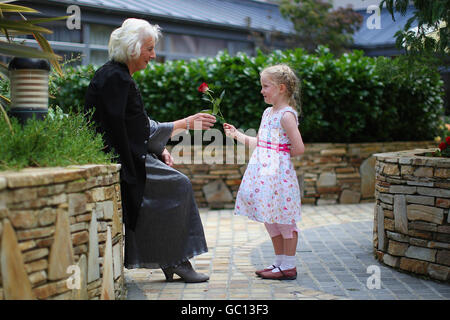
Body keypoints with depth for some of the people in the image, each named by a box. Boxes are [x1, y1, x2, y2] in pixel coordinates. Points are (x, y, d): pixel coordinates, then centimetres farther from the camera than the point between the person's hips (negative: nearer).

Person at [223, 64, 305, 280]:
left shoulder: (287, 115, -13)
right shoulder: (268, 112, 14)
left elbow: (299, 148, -18)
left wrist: (281, 155, -5)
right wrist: (237, 135, 18)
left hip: (279, 173, -9)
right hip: (264, 173, 9)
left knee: (284, 221, 0)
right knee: (271, 221, 14)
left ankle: (288, 267, 8)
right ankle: (280, 263, 24)